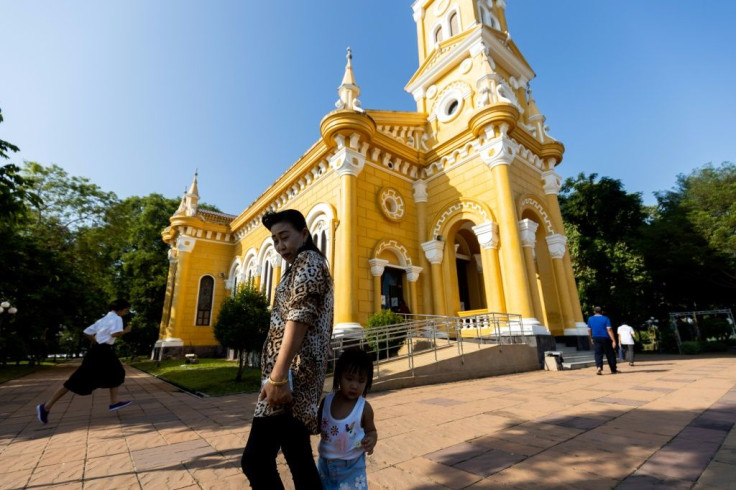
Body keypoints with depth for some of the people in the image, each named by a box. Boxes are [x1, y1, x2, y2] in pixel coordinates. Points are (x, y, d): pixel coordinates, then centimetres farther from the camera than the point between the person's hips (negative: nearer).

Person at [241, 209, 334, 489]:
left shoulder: (308, 261, -5)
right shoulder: (304, 267, 25)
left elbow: (299, 317, -19)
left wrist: (277, 376, -24)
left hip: (293, 372, -10)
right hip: (299, 373, 10)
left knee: (255, 461, -7)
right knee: (298, 458, 14)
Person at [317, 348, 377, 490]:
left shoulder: (364, 408, -17)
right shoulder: (326, 401, -10)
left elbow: (371, 430, -2)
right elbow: (317, 426, 5)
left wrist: (371, 440, -23)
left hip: (352, 465, -3)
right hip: (325, 462, 3)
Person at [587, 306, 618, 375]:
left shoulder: (590, 319, 4)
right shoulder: (606, 319, -5)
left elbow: (589, 330, 7)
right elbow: (609, 330, -14)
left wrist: (591, 338, 21)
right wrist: (613, 340, -15)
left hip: (596, 338, 2)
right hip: (605, 338, -2)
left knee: (598, 354, 1)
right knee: (610, 354, 11)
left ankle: (599, 367, -19)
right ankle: (613, 370, 22)